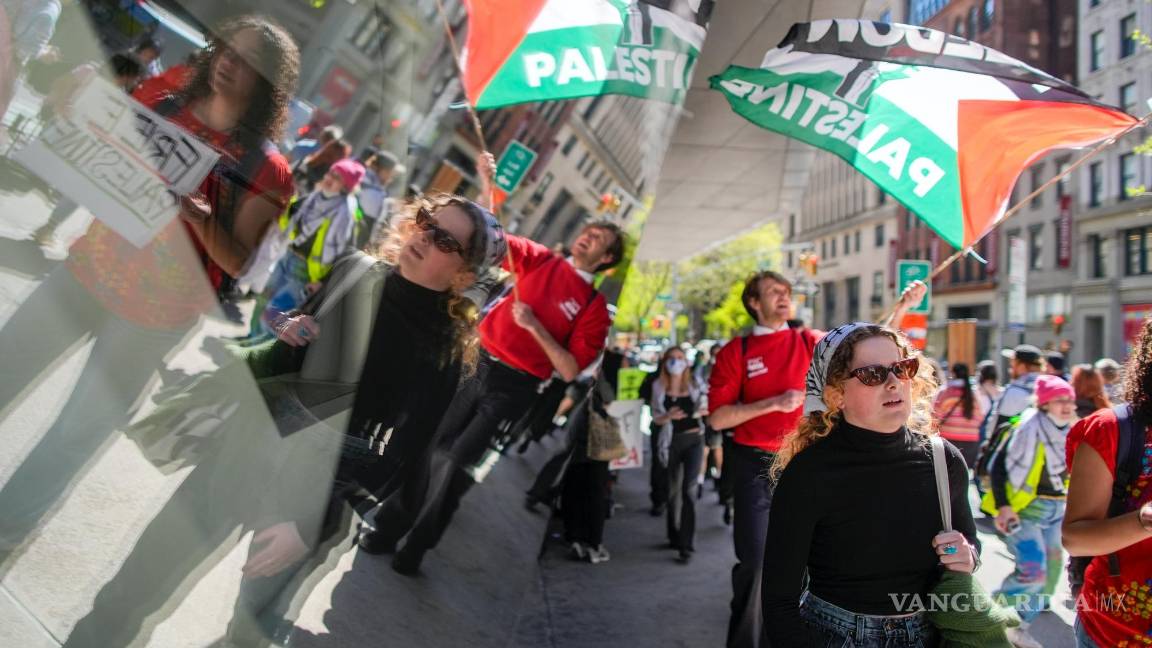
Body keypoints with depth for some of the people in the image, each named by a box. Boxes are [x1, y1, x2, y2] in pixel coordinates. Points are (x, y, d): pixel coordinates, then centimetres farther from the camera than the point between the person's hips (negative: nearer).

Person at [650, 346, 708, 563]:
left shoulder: (695, 384, -2)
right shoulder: (659, 387, 1)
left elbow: (707, 409, 9)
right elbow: (656, 419, 2)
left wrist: (702, 411, -14)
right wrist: (669, 416, -19)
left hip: (693, 440, -2)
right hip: (671, 442, 2)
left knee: (688, 490, -12)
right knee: (673, 490, 13)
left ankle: (686, 545, -10)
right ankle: (675, 537, 31)